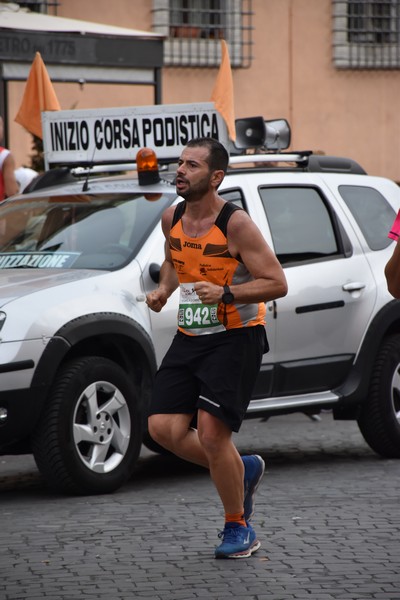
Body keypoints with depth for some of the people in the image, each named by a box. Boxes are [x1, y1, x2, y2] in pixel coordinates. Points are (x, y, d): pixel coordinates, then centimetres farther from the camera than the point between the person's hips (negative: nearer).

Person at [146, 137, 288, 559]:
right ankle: (243, 470, 20)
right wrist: (163, 290, 6)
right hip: (189, 336, 7)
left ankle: (238, 528, 5)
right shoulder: (172, 219, 4)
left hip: (235, 338, -7)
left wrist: (226, 293, -27)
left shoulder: (235, 224, -16)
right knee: (163, 428, -4)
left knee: (211, 432, -14)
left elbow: (277, 284, -15)